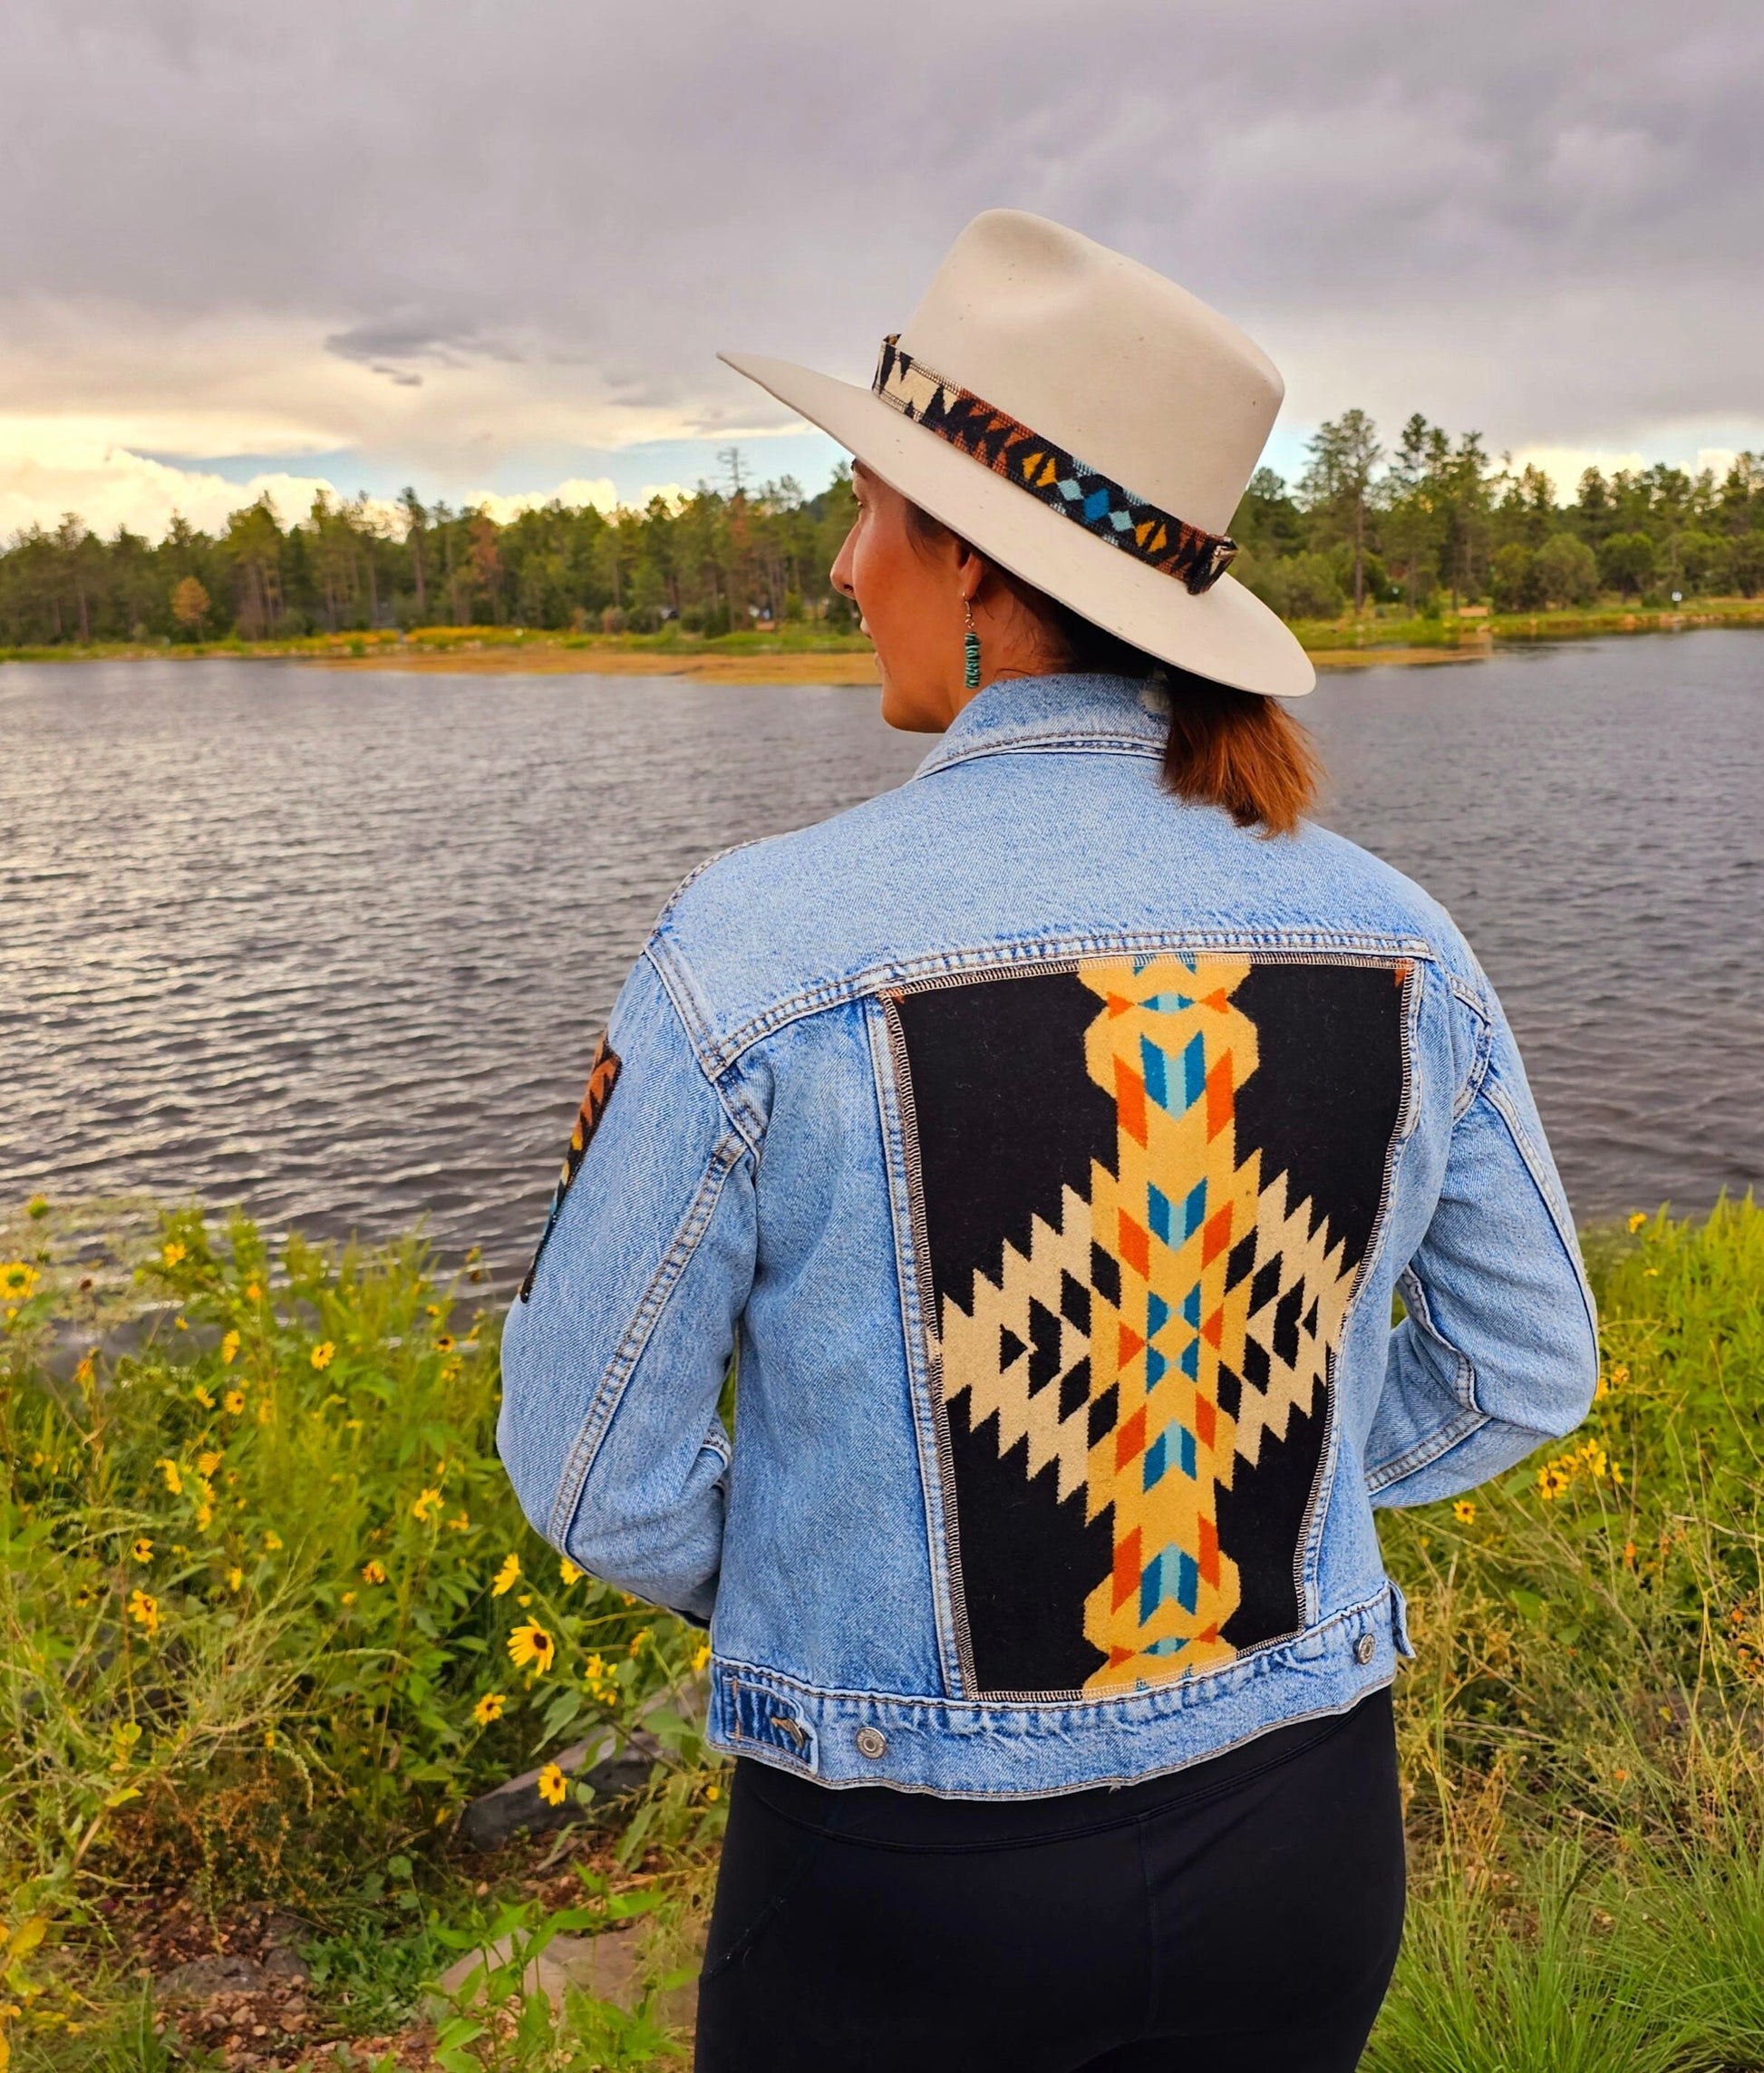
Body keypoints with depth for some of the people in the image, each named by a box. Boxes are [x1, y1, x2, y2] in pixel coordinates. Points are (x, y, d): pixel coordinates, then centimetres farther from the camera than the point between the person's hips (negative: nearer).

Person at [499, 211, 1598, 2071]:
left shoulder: (758, 953, -22)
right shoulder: (1386, 938, -10)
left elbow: (595, 1465, -10)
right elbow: (1526, 1366, 5)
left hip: (902, 1875, -3)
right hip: (1299, 1838, 4)